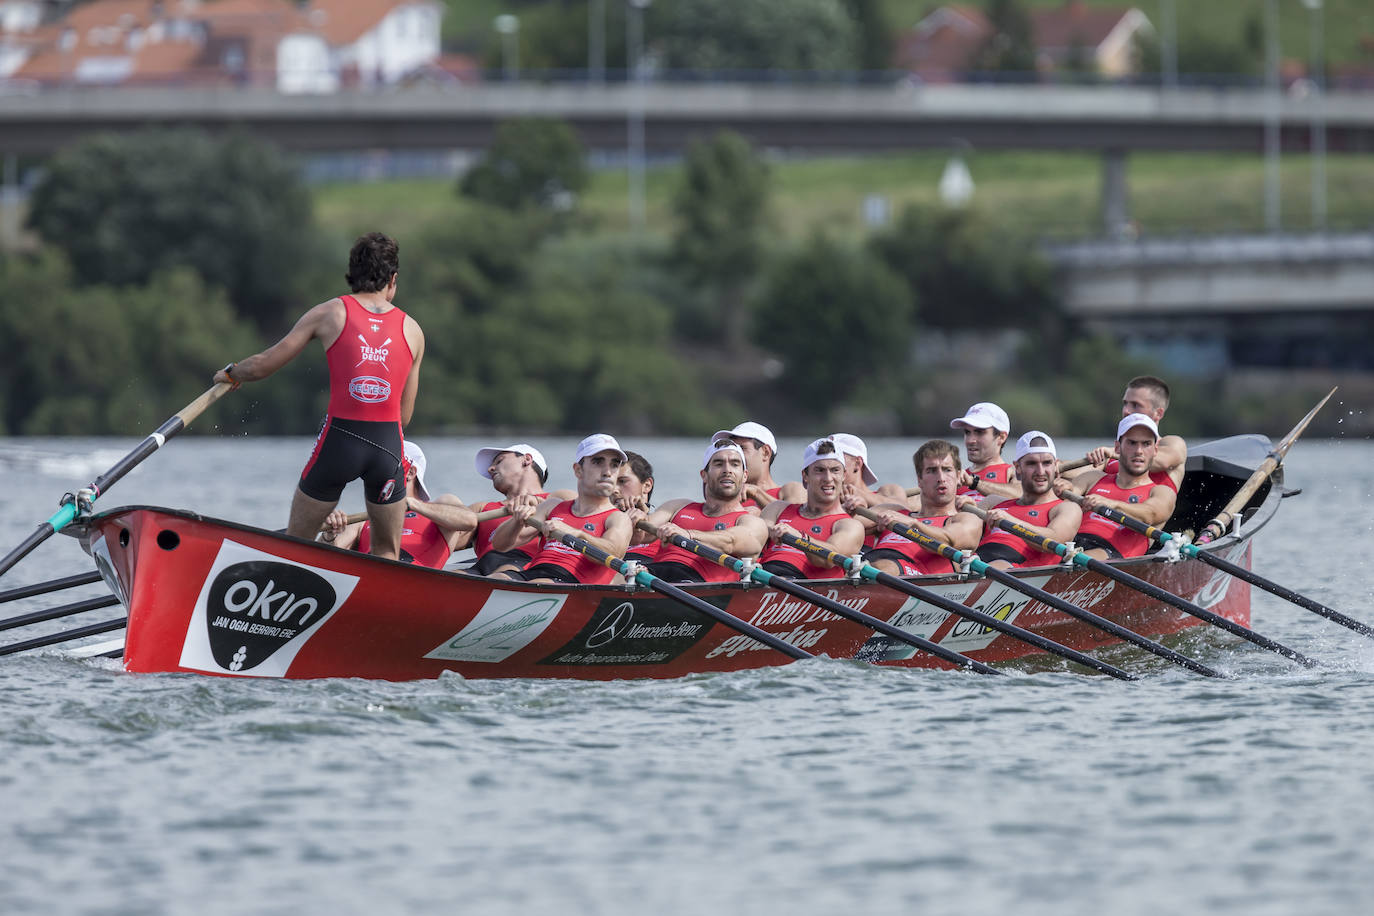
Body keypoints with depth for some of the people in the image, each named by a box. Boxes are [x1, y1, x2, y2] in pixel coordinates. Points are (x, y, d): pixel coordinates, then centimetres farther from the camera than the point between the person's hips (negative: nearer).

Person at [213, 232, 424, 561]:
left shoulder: (331, 313, 4)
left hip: (339, 440, -2)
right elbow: (405, 414, 12)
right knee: (386, 555, 15)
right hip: (388, 446, 2)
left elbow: (262, 366, 8)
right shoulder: (413, 331, 10)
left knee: (296, 543, 13)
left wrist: (230, 373, 28)